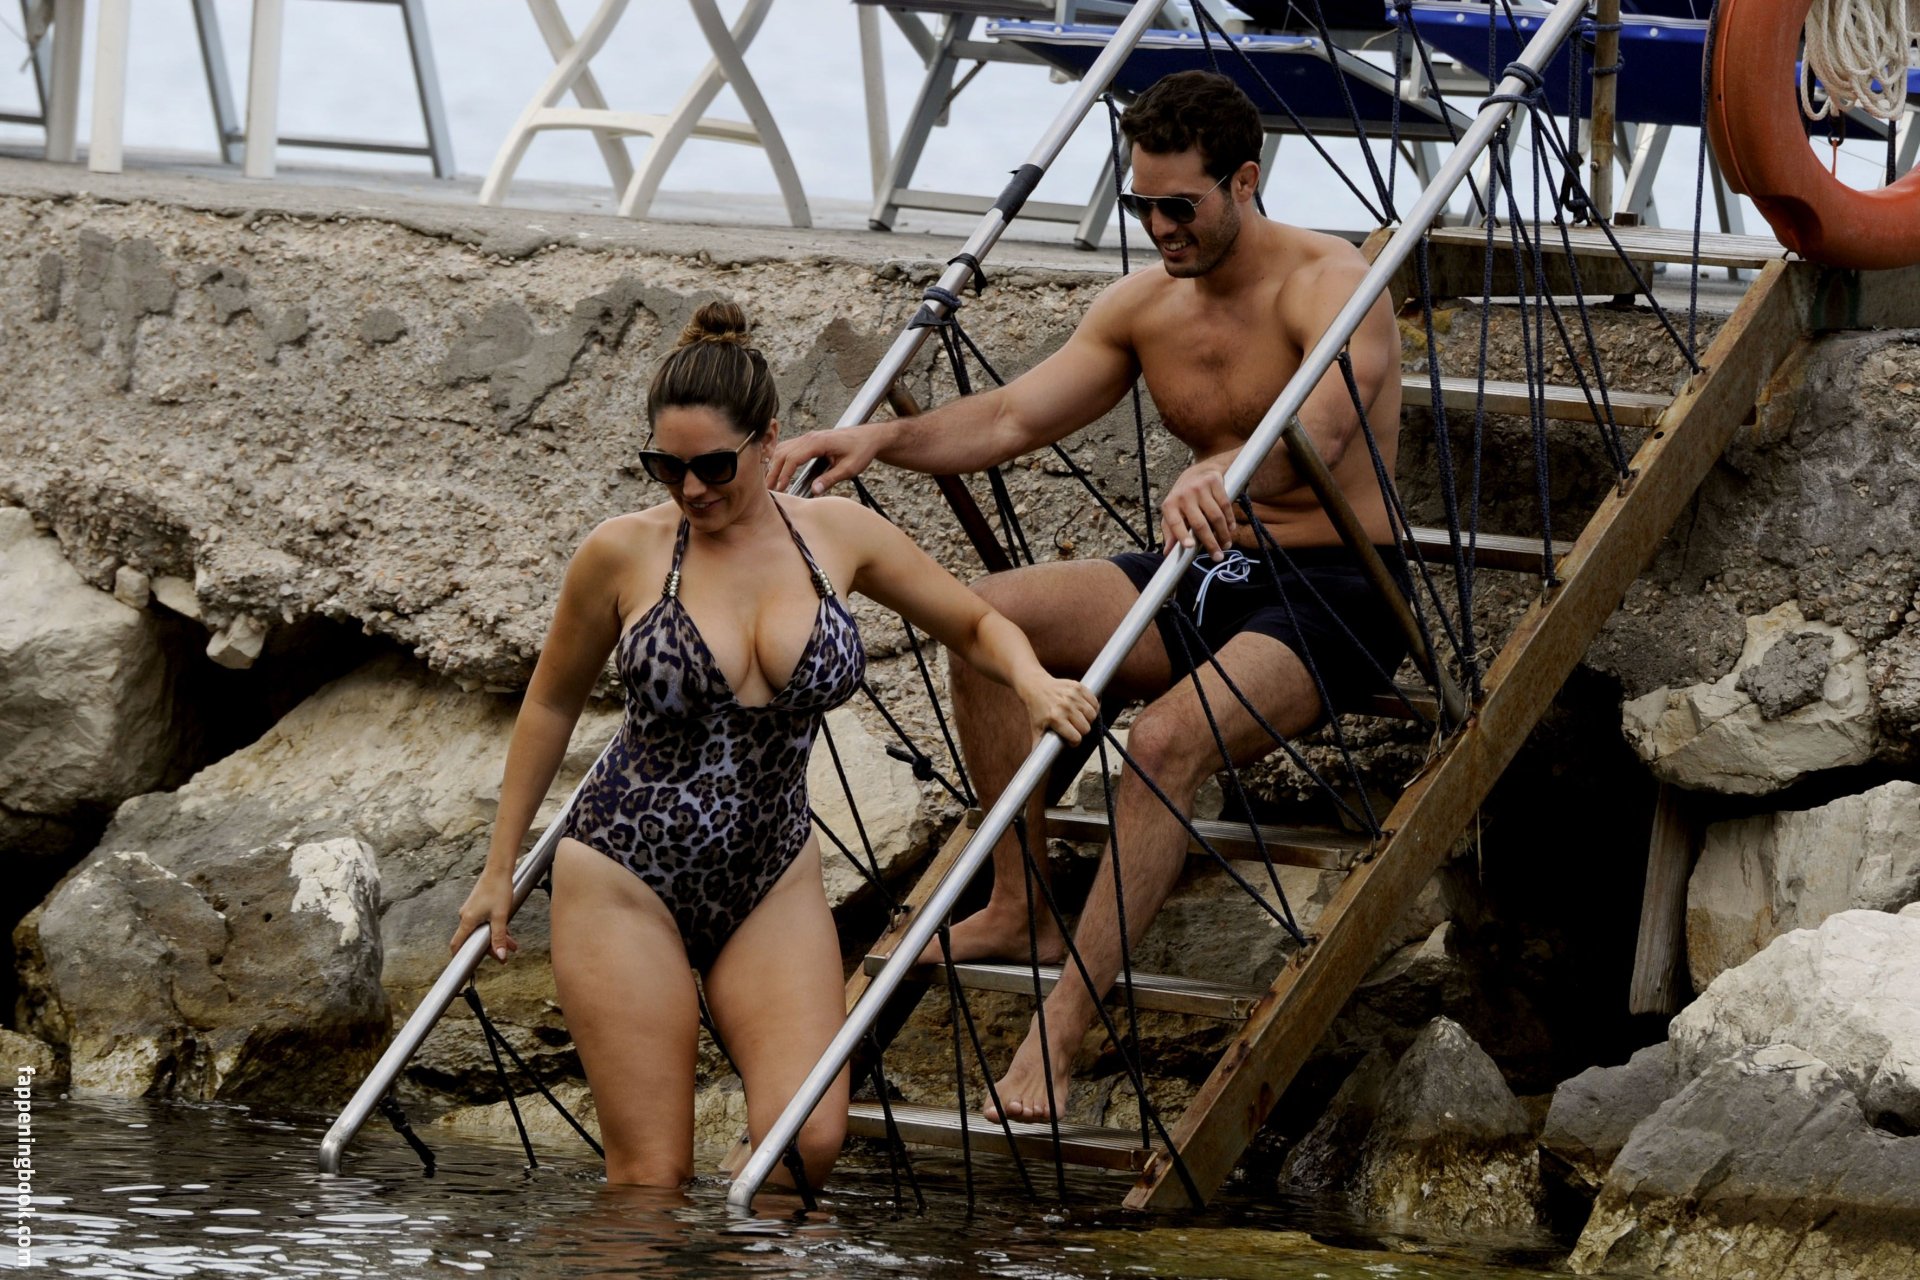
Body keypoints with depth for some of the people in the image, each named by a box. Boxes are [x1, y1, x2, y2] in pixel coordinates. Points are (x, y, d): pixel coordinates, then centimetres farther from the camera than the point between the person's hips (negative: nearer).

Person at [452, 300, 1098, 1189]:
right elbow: (552, 703, 9)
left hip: (773, 878, 3)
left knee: (811, 1138, -14)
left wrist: (1031, 679, -10)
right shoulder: (624, 553, -5)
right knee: (649, 1178, -7)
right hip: (626, 876, -2)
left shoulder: (837, 534, 1)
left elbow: (974, 625, 14)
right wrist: (499, 869, 12)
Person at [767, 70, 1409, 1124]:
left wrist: (1223, 472, -59)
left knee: (1166, 740, -34)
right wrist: (886, 438, -16)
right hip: (1210, 573, 8)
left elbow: (1323, 421, -37)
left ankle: (1064, 1026, -35)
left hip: (1331, 597, -8)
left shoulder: (1329, 284, -17)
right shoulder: (1143, 305, 6)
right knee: (984, 617, -13)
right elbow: (1014, 416, 3)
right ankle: (1017, 910, -7)